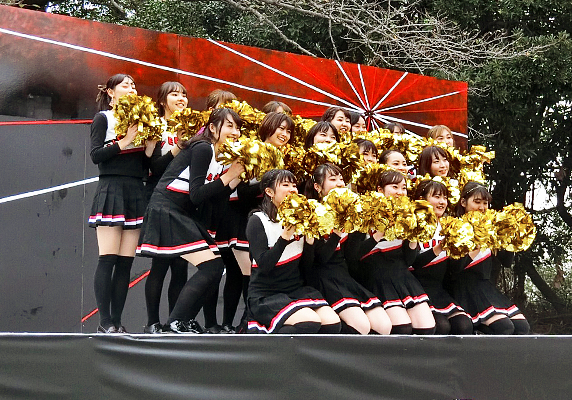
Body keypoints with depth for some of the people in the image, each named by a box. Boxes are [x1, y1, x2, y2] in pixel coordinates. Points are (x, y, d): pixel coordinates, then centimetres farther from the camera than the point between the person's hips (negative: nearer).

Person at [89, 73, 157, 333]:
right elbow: (96, 155, -9)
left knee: (126, 262, 2)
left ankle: (117, 321, 3)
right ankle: (105, 322, -9)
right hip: (111, 191, -5)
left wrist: (150, 145, -1)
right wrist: (125, 141, -15)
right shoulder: (103, 118, 4)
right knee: (108, 259, -10)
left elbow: (145, 164, 17)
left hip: (136, 193, 5)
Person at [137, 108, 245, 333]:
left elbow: (215, 210, 7)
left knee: (216, 267, 5)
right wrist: (228, 176, -16)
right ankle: (176, 321, -9)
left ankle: (187, 321, 13)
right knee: (209, 267, -15)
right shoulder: (202, 149, -14)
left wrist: (235, 179, -2)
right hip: (166, 212, -10)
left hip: (186, 217, 10)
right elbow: (196, 195, -21)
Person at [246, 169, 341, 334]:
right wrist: (285, 236, -25)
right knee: (311, 322, -29)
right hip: (265, 296, -6)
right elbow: (264, 265, -20)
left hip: (296, 290, 6)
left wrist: (309, 239, -7)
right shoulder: (257, 221, -9)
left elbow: (306, 265, 9)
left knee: (332, 323, -18)